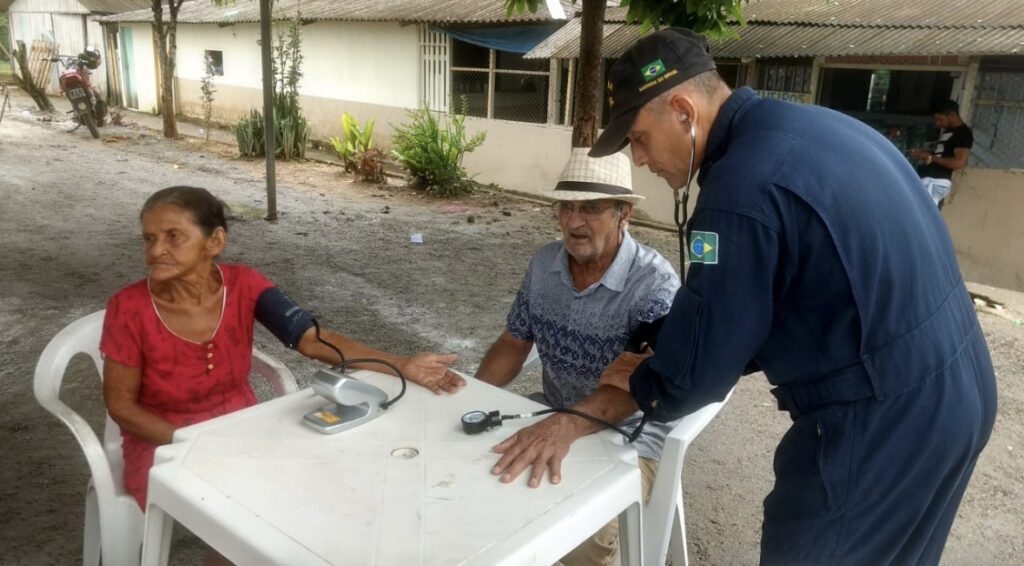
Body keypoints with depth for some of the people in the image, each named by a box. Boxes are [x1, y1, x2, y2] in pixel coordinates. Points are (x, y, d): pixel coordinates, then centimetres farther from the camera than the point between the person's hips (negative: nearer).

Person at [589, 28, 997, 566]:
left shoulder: (744, 185, -24)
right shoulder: (809, 127, 7)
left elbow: (696, 371, -17)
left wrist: (641, 383, 5)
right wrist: (662, 366, 12)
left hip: (879, 425, -9)